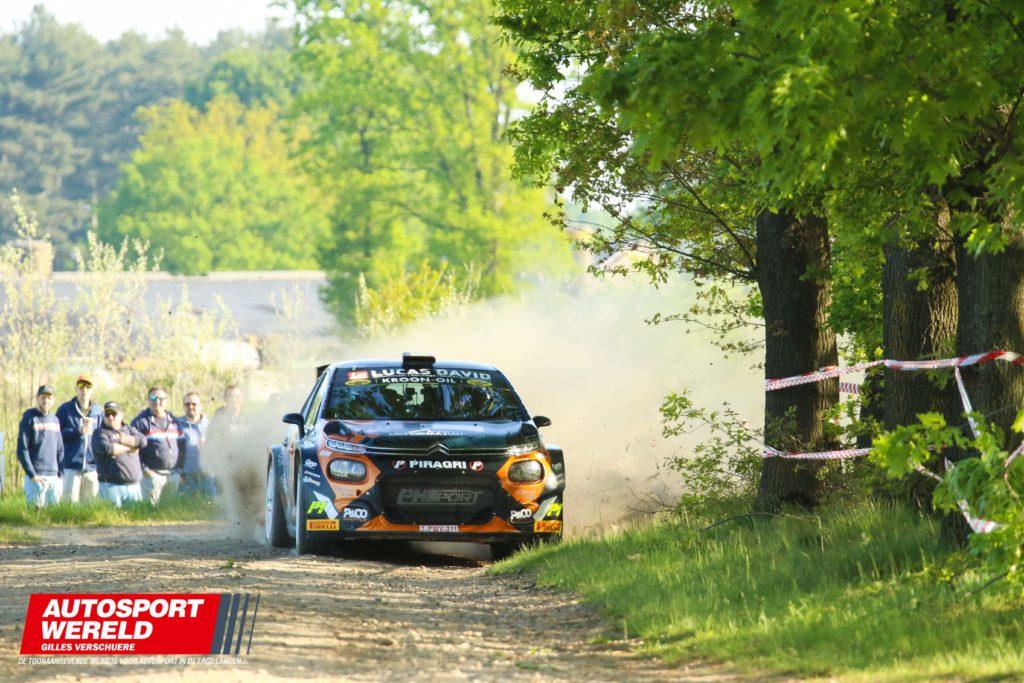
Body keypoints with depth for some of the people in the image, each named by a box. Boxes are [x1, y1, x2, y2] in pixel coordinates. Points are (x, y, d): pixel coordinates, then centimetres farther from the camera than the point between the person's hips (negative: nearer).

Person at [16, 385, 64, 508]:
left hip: (54, 476, 6)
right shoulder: (29, 419, -2)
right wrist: (32, 475, -14)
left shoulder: (54, 420, 16)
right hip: (36, 476, -6)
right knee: (36, 508, -11)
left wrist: (60, 474, 7)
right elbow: (22, 450, -8)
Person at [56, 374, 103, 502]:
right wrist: (77, 431, -13)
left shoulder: (99, 411, 11)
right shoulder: (65, 409, 4)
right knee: (71, 500, -6)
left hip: (92, 466, 3)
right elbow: (57, 434, -3)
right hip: (71, 466, -3)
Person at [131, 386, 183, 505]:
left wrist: (179, 467, 10)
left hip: (174, 473, 5)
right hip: (153, 474, -5)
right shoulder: (140, 421, 0)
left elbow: (181, 445, 21)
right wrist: (143, 468, -11)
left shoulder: (173, 420, 16)